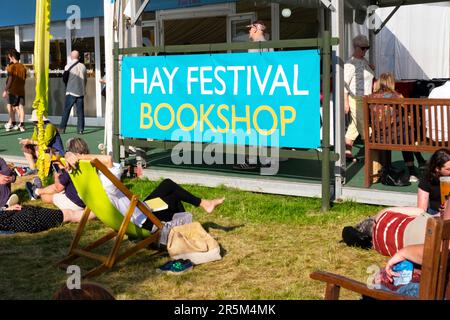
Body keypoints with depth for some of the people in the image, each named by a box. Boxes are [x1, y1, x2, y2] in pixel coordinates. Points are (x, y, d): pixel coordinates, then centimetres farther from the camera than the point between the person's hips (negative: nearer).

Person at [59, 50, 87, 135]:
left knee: (66, 110, 5)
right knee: (80, 111, 5)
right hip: (81, 92, 2)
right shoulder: (83, 66, 2)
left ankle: (62, 128, 6)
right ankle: (80, 129, 2)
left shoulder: (68, 66, -6)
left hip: (71, 92, -2)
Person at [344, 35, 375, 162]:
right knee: (364, 126, -8)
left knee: (354, 126, 12)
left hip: (365, 99, 9)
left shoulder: (364, 61, 14)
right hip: (355, 99, -9)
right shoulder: (350, 63, -13)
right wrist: (345, 102, -21)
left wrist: (371, 69, 11)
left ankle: (347, 152, 19)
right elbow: (344, 83, -17)